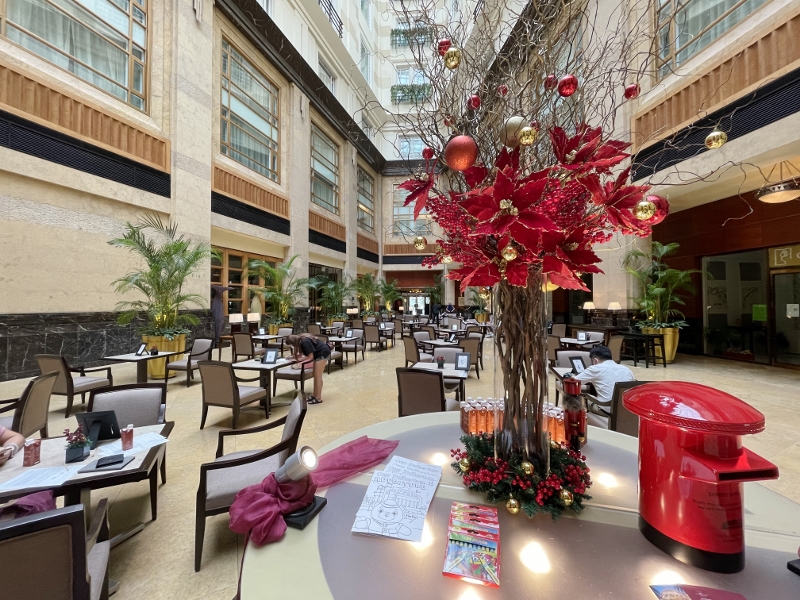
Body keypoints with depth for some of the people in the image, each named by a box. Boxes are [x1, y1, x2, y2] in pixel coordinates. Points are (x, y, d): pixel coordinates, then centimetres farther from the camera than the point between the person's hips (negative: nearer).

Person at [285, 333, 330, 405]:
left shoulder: (305, 342, -24)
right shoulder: (300, 340, 3)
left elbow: (310, 357, -18)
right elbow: (300, 355, 11)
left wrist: (301, 363, -11)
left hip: (323, 352, -10)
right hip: (319, 353, 10)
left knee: (317, 376, -5)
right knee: (316, 375, 13)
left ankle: (318, 398, 3)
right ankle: (315, 395, 21)